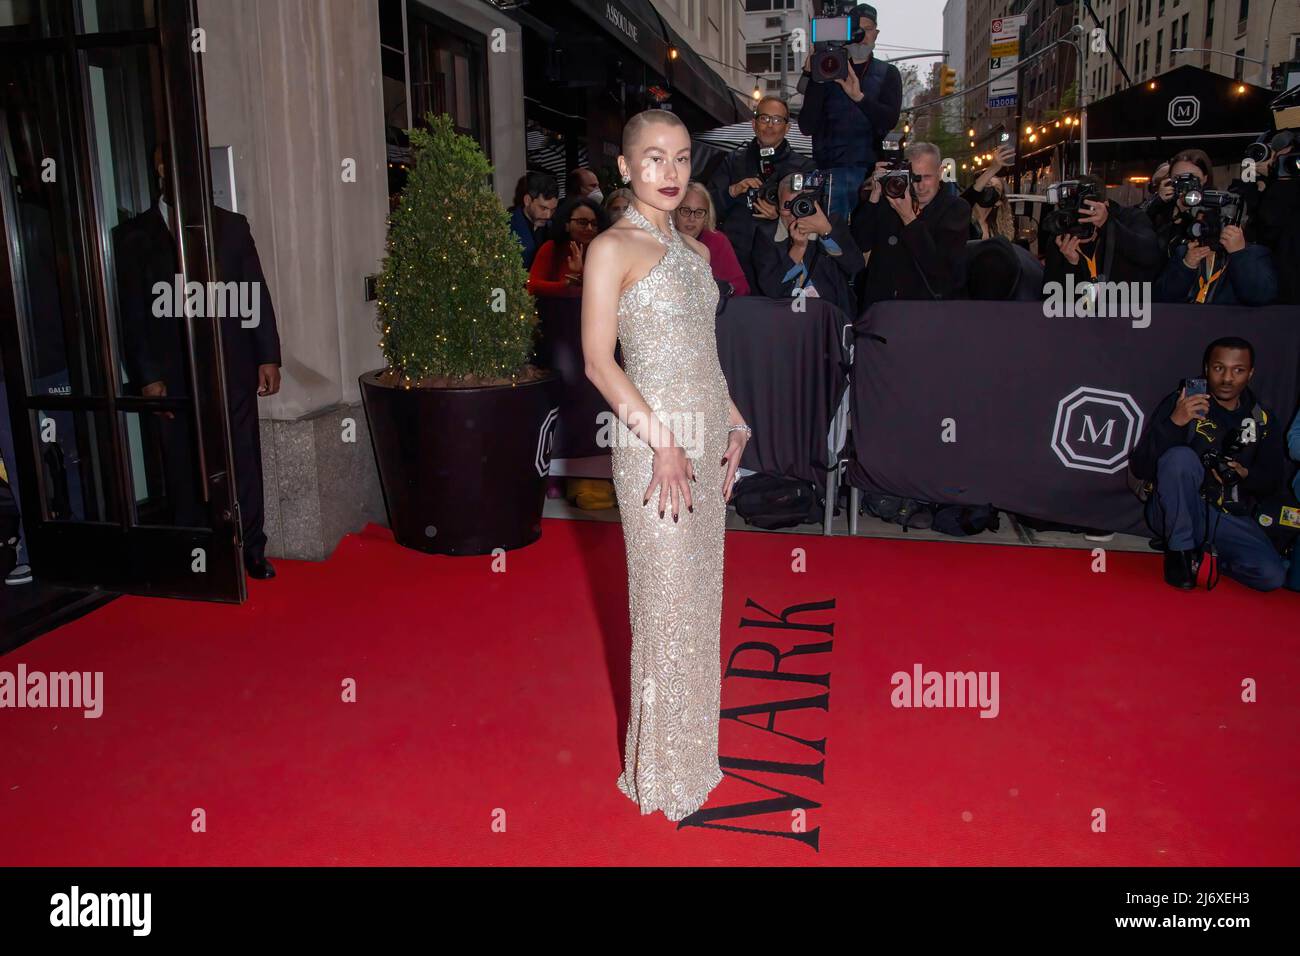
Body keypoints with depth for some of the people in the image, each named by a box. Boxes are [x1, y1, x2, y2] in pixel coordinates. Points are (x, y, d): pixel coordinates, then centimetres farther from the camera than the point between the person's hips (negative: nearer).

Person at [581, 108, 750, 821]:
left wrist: (733, 425, 10)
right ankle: (663, 768, 19)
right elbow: (598, 360, -14)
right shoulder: (612, 249, -8)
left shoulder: (694, 249, 14)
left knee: (702, 592, 14)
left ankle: (696, 745, 32)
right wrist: (662, 440, -18)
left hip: (707, 436, 7)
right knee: (666, 599, 1)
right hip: (653, 439, -7)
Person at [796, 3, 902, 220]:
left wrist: (859, 96, -19)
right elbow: (806, 127, 1)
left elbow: (889, 120, -4)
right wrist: (813, 78, -9)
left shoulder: (887, 73, 14)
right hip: (830, 170, 0)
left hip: (870, 169, 0)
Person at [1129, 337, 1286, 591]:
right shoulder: (1180, 403, -6)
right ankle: (1180, 550, -16)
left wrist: (1245, 474, -12)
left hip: (1230, 518, 4)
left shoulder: (1261, 420, 6)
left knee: (1270, 575, -20)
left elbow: (1272, 481, 12)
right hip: (1176, 513, -4)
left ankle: (1202, 552, 10)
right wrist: (1174, 423, -28)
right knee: (1180, 456, -32)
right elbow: (1140, 468, -14)